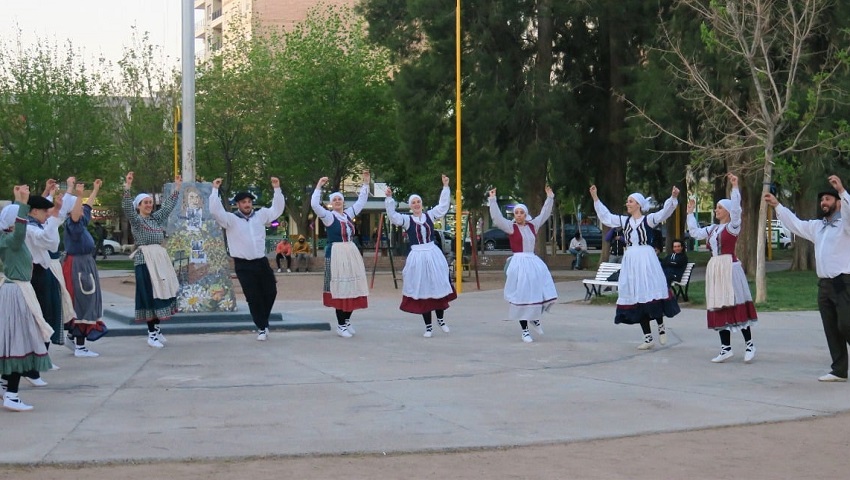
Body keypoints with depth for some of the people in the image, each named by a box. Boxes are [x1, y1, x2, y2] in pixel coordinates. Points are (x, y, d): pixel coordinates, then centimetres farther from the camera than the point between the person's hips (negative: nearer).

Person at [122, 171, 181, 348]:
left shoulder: (156, 218, 16)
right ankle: (152, 334, -2)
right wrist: (127, 188, -29)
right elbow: (126, 207, -18)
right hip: (144, 260, -6)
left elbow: (169, 205, 23)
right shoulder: (135, 219, -1)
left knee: (162, 293, 7)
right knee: (149, 295, -6)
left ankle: (157, 328, 19)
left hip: (161, 258, 6)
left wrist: (177, 188, 22)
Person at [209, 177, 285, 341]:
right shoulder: (231, 219, -4)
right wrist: (215, 189, -22)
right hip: (243, 265, -4)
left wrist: (277, 189, -1)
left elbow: (277, 209, 8)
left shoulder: (260, 215, 7)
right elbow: (215, 211, -17)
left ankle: (262, 320, 30)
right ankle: (261, 327, 9)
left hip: (262, 261, 4)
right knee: (253, 297, -2)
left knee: (270, 292, 8)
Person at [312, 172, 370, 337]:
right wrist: (319, 186, -18)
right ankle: (341, 325, -1)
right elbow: (315, 205, -17)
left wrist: (366, 183, 19)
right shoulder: (328, 216, -3)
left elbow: (361, 201, 23)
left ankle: (347, 321, 17)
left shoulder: (348, 214, 13)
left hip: (352, 254, 6)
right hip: (336, 254, -6)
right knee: (339, 288, -6)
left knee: (352, 287, 6)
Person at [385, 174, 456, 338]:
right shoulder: (407, 220, 1)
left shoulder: (429, 215, 8)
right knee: (422, 291, 2)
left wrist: (445, 187, 4)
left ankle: (441, 320, 23)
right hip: (417, 256, -2)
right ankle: (428, 326, 10)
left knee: (439, 287, 3)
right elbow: (392, 215, -11)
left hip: (434, 255, 2)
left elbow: (443, 205, 8)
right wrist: (389, 198, -20)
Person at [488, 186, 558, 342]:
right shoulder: (511, 227, -2)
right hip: (519, 263, -5)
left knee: (544, 294, 1)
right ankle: (524, 331, 2)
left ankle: (535, 317, 29)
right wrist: (492, 200, -16)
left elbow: (544, 214, 20)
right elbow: (497, 218, -12)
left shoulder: (532, 225, 11)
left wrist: (550, 197, 18)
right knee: (522, 297, -4)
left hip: (534, 262, 5)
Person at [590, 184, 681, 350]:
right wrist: (595, 198, 18)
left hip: (646, 259, -5)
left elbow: (664, 212, -16)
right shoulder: (624, 220, 13)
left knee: (651, 293, -12)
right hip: (630, 260, 5)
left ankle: (661, 326, 12)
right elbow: (605, 217, 20)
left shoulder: (648, 219, -2)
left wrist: (673, 197, -32)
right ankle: (648, 338, 7)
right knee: (636, 298, 3)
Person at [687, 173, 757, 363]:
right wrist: (690, 214, 23)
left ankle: (749, 345, -1)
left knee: (735, 306, -9)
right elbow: (695, 233, 22)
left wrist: (735, 188, -24)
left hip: (729, 267, -8)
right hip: (715, 269, 8)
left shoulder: (733, 226, -4)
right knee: (719, 308, 6)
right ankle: (726, 348, 10)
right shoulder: (712, 229, 17)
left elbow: (736, 209, -19)